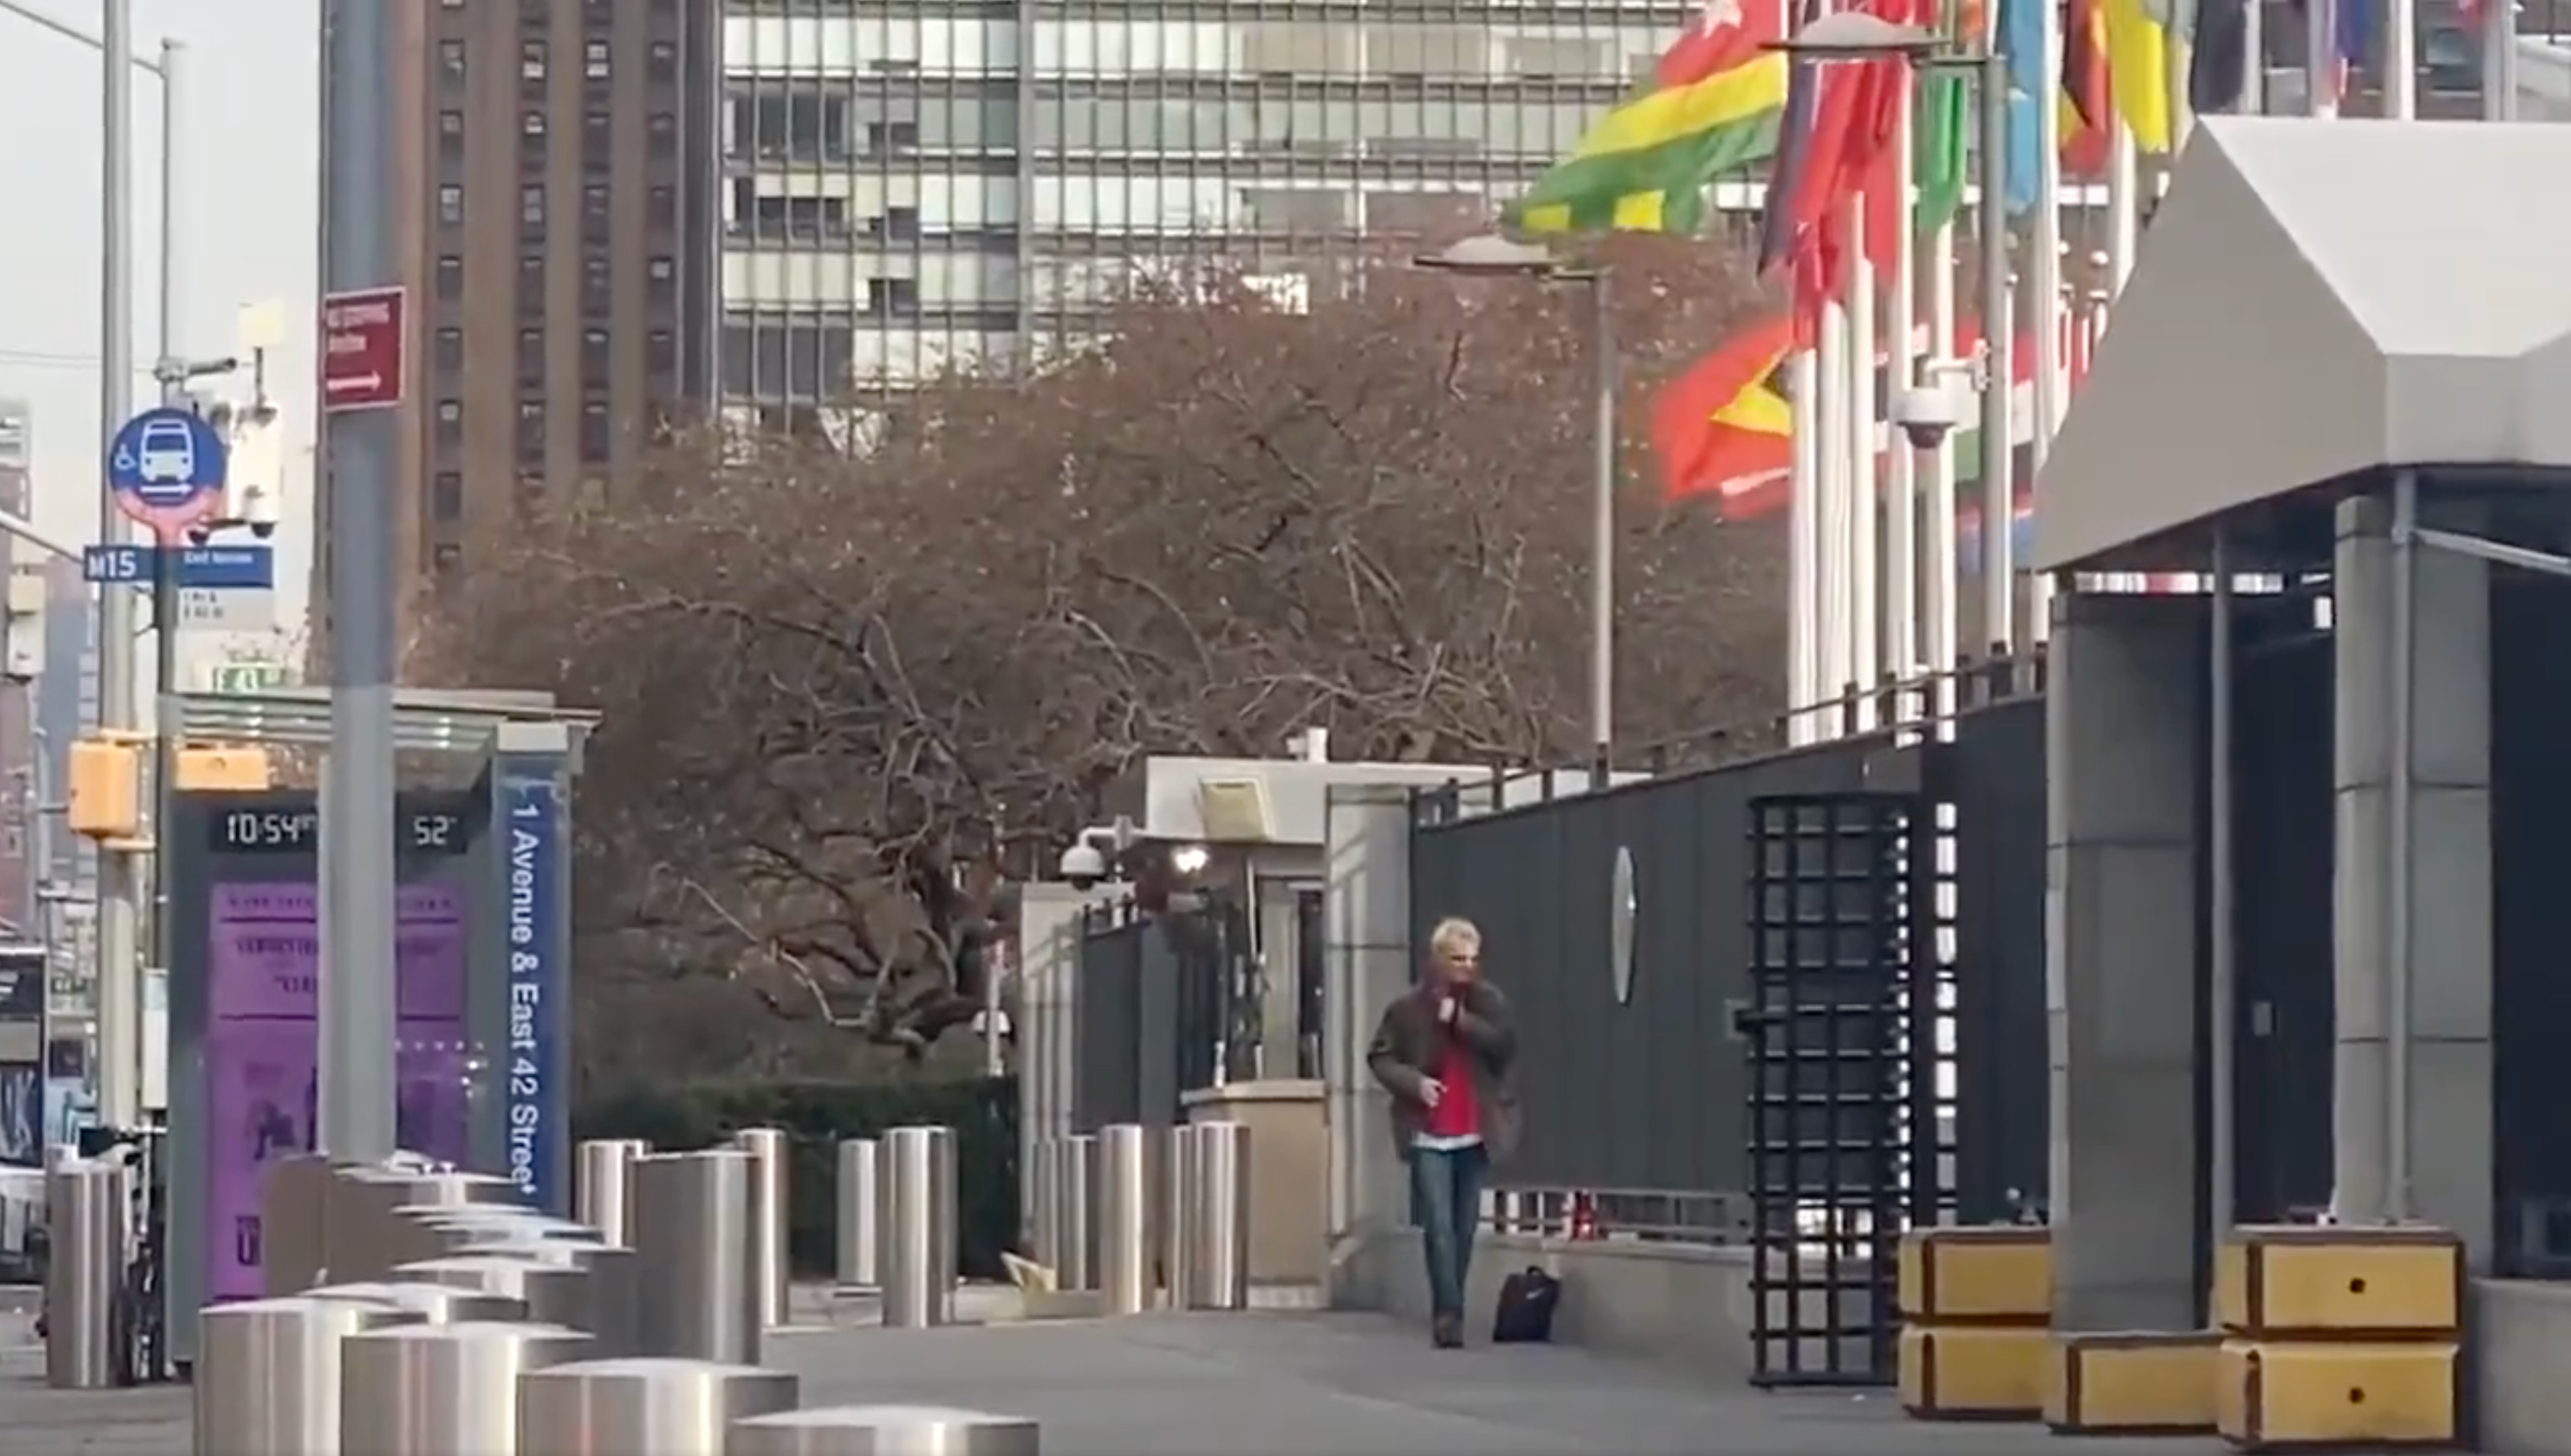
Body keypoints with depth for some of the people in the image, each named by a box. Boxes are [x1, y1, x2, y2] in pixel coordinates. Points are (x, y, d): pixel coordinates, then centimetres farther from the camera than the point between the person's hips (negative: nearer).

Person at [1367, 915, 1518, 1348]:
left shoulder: (1488, 1002, 3)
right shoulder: (1409, 1008, -2)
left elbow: (1505, 1046, -11)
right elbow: (1379, 1057, 3)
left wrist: (1459, 1020, -18)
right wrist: (1413, 1081, -14)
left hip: (1475, 1135, 3)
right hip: (1429, 1136, -3)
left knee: (1464, 1229, 8)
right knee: (1440, 1227, -12)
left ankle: (1446, 1313, 18)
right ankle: (1449, 1314, -16)